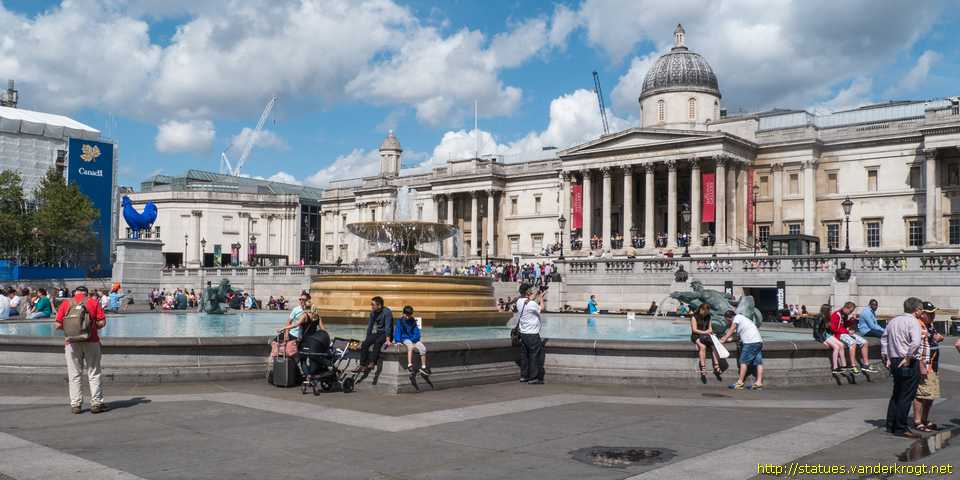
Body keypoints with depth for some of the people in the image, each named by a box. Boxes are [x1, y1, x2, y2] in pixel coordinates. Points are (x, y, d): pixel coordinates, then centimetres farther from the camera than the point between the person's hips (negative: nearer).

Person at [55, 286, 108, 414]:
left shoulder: (66, 303, 3)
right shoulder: (93, 302, 1)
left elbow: (58, 325, -1)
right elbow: (102, 322, -5)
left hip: (72, 343, 1)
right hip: (91, 342, -1)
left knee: (74, 375, 8)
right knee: (94, 374, 6)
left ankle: (75, 404, 9)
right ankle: (96, 403, 5)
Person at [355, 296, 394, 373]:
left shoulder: (387, 312, -16)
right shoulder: (373, 313, 5)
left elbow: (388, 326, -25)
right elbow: (370, 326, 11)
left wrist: (388, 340, -33)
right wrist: (367, 338, 6)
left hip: (385, 334, -6)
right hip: (377, 333, 6)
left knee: (377, 342, -35)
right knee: (365, 343, -18)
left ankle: (372, 363, -34)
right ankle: (362, 364, -20)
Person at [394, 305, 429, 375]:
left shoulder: (413, 321, 9)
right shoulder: (400, 321, 0)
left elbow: (416, 333, 7)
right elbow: (397, 331, -4)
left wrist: (414, 339, -13)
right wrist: (398, 341, -18)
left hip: (413, 339, 4)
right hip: (404, 339, -3)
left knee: (423, 348, -20)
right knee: (410, 346, -36)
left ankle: (423, 367, -13)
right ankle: (409, 365, -43)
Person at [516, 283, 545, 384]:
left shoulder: (519, 302, 1)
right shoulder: (532, 304, -21)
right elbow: (541, 310, -3)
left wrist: (536, 295, 12)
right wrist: (541, 298, 7)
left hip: (523, 333, 8)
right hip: (532, 334, -8)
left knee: (524, 355, 15)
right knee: (535, 356, 1)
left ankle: (523, 376, 21)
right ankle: (533, 378, 4)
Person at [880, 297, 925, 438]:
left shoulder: (893, 320, 12)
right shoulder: (912, 322, -13)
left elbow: (884, 339, 16)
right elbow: (916, 342, -28)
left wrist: (886, 358, 17)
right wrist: (908, 358, -20)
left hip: (895, 362, 8)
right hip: (909, 364, -8)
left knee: (896, 393, 17)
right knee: (906, 396, -1)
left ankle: (891, 425, 22)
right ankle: (900, 428, 2)